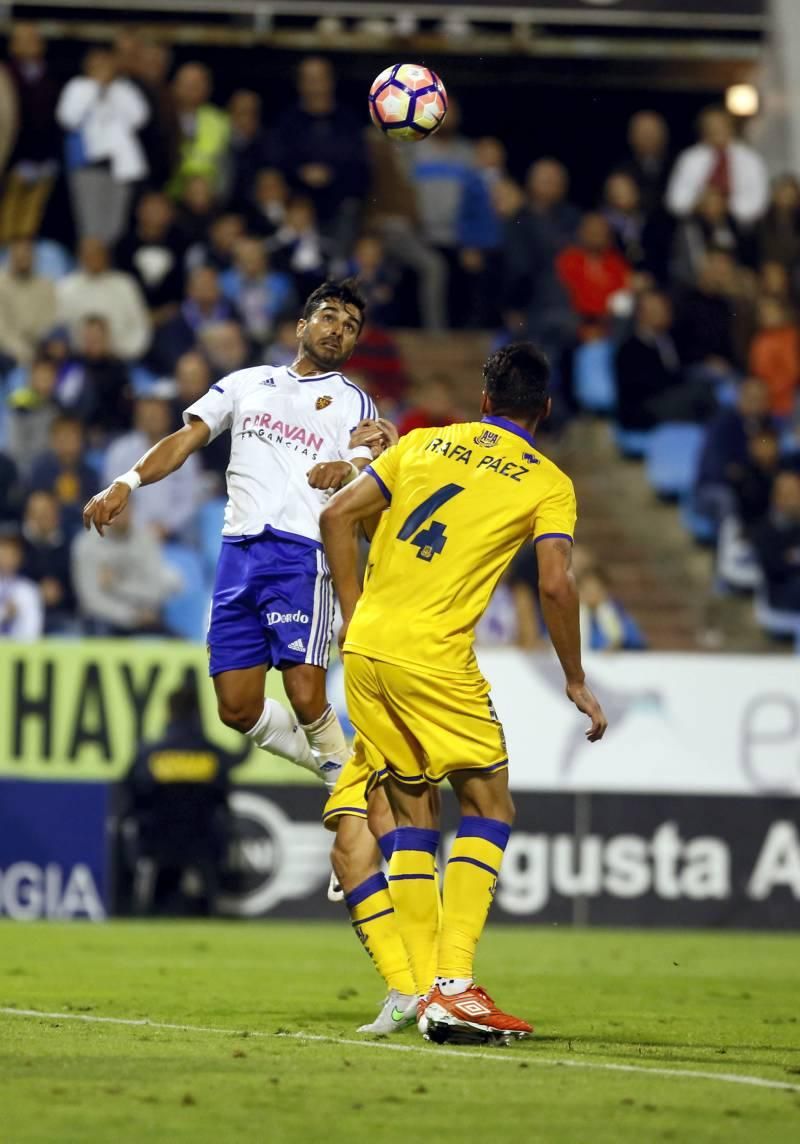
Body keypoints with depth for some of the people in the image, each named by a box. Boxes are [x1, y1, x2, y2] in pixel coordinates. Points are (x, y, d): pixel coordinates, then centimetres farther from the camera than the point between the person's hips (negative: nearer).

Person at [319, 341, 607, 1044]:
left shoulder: (426, 444, 14)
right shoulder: (549, 484, 1)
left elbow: (338, 517, 8)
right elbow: (555, 584, -11)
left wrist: (356, 616, 14)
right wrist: (577, 683, 0)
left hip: (365, 649, 5)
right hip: (434, 660, -5)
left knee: (412, 812, 13)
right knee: (489, 808, 3)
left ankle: (423, 990, 9)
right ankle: (454, 987, -12)